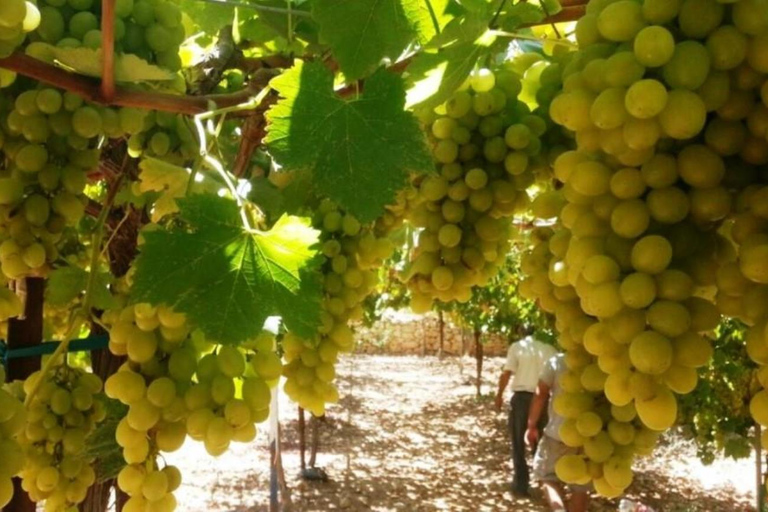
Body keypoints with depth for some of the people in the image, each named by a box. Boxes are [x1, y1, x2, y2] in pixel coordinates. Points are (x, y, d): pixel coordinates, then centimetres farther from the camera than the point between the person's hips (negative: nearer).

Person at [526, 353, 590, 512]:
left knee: (547, 475, 13)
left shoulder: (556, 363, -6)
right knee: (581, 485, 12)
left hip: (559, 433, -2)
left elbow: (541, 394, -8)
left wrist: (532, 425, 2)